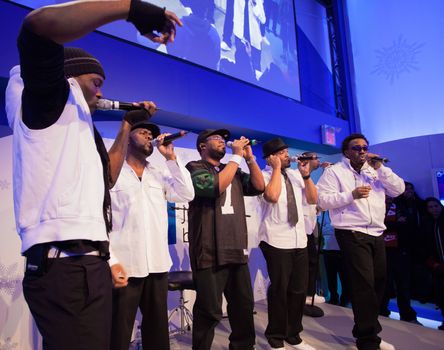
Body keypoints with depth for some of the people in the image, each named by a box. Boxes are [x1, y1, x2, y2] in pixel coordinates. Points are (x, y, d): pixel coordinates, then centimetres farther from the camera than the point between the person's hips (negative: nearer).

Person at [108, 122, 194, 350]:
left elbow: (187, 194, 2)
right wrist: (110, 261, -14)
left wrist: (171, 158, 1)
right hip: (124, 267, -4)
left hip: (158, 266, 5)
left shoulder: (159, 176, 15)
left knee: (158, 330, 16)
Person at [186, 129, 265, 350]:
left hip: (237, 249, 7)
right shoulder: (195, 167, -1)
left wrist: (249, 157, 2)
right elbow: (214, 187, -20)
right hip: (210, 251, -6)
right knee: (209, 311, 2)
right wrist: (237, 156, -12)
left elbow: (259, 187, 10)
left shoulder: (234, 171, 19)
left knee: (243, 305, 17)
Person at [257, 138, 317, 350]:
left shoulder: (296, 175, 13)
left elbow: (313, 200, 10)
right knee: (279, 290, 2)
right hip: (276, 241, -6)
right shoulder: (265, 175, -5)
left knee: (299, 290, 12)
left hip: (299, 240, 6)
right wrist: (277, 168, -13)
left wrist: (306, 175, -2)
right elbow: (272, 196, -24)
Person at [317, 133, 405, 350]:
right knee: (364, 284, -7)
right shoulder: (334, 172, -1)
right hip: (352, 235, -7)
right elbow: (323, 201, -11)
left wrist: (380, 167, -1)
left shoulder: (374, 171, 17)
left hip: (377, 234, 7)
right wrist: (351, 195, -20)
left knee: (378, 283, 12)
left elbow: (399, 189, 8)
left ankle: (364, 329, 29)